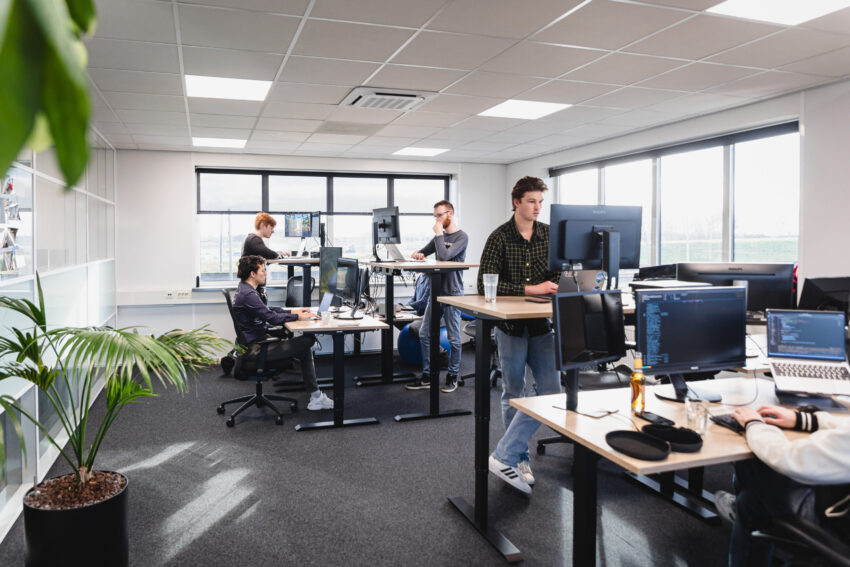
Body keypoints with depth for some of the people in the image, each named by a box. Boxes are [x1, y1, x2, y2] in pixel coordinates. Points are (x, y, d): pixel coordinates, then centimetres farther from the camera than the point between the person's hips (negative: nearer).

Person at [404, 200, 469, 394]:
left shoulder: (461, 237, -6)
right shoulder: (440, 236, 16)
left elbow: (444, 256, -20)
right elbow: (422, 252, 24)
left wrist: (439, 234, -9)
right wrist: (417, 254, 1)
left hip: (452, 293, -7)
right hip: (436, 291, 7)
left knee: (453, 338, 1)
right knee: (424, 335, 6)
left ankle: (452, 376, 14)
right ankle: (427, 376, 14)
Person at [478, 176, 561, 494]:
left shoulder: (551, 235, 5)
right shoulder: (499, 238, -6)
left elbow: (561, 273, 10)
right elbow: (485, 285, -15)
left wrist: (556, 284, -14)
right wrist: (529, 289, -22)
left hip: (542, 325, 3)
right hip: (510, 326, -3)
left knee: (550, 391, -6)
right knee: (513, 395, 8)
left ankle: (506, 455, -1)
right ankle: (519, 459, 23)